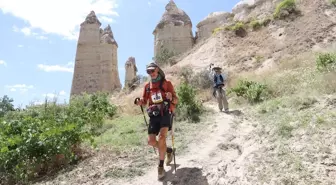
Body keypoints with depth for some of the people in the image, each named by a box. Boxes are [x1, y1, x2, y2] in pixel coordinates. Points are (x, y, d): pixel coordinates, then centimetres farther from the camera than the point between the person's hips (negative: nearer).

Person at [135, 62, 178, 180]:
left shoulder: (167, 84, -1)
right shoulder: (147, 86, 9)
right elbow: (144, 101, 16)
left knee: (162, 137, -23)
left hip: (166, 114, -4)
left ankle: (161, 166, -8)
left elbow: (176, 100, -1)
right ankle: (169, 150, 28)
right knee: (151, 141, -2)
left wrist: (171, 98, -24)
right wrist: (139, 102, -7)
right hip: (154, 115, 4)